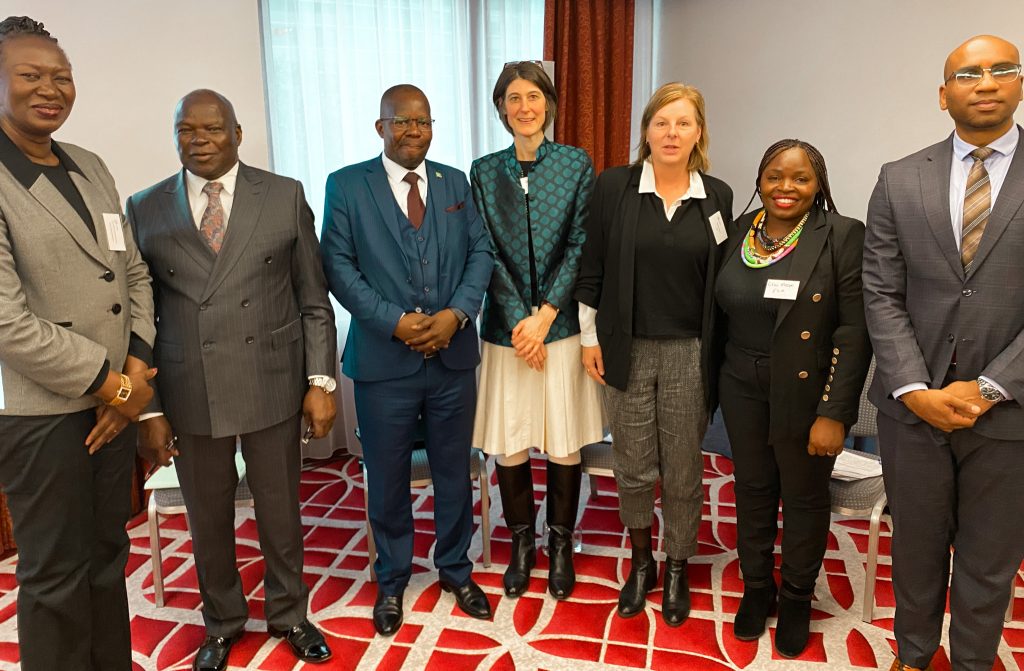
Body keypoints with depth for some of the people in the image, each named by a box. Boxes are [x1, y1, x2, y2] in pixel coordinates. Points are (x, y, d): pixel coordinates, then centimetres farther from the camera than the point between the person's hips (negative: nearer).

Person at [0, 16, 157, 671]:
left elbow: (135, 272, 11)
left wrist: (136, 366, -2)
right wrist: (109, 382, -13)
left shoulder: (92, 168, 11)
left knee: (109, 554, 19)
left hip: (117, 399, 7)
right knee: (56, 575, 10)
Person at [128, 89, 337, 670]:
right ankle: (223, 622, 40)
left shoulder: (285, 196, 1)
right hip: (189, 395, 1)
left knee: (281, 511, 13)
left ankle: (290, 614, 37)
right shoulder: (146, 209, 4)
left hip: (273, 385, -1)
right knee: (208, 518, 15)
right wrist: (149, 408, 0)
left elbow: (314, 300, 1)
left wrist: (321, 381, -4)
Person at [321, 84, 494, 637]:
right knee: (387, 480, 11)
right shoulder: (346, 185, 0)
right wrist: (395, 321, -16)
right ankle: (391, 580, 33)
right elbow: (338, 266, -6)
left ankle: (455, 570, 36)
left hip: (453, 356, 3)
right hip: (384, 359, -2)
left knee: (454, 472, 15)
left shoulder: (455, 182, 9)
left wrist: (457, 313, -12)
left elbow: (480, 253, 4)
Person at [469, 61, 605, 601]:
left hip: (561, 325, -1)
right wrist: (518, 321, -10)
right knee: (508, 445, 5)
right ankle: (522, 543, 27)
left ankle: (560, 545, 27)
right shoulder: (484, 171, 6)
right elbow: (488, 253, 0)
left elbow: (580, 246, -3)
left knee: (564, 444, 6)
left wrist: (544, 317, -11)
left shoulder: (576, 165, 3)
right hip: (506, 328, 1)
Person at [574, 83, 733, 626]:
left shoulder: (717, 196, 2)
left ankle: (677, 569, 32)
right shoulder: (613, 186, -2)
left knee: (683, 470, 10)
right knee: (633, 467, 9)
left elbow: (722, 278, 6)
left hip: (689, 353, 1)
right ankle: (641, 561, 33)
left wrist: (718, 352, 4)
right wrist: (590, 337, -1)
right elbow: (592, 268, 1)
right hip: (627, 349, 0)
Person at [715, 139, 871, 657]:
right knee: (752, 489, 16)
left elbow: (855, 331, -14)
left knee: (804, 496, 12)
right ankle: (756, 588, 37)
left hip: (806, 392, -3)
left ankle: (796, 600, 35)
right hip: (743, 389, 4)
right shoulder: (739, 234, 3)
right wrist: (713, 386, 5)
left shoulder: (843, 236, -11)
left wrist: (834, 414, -17)